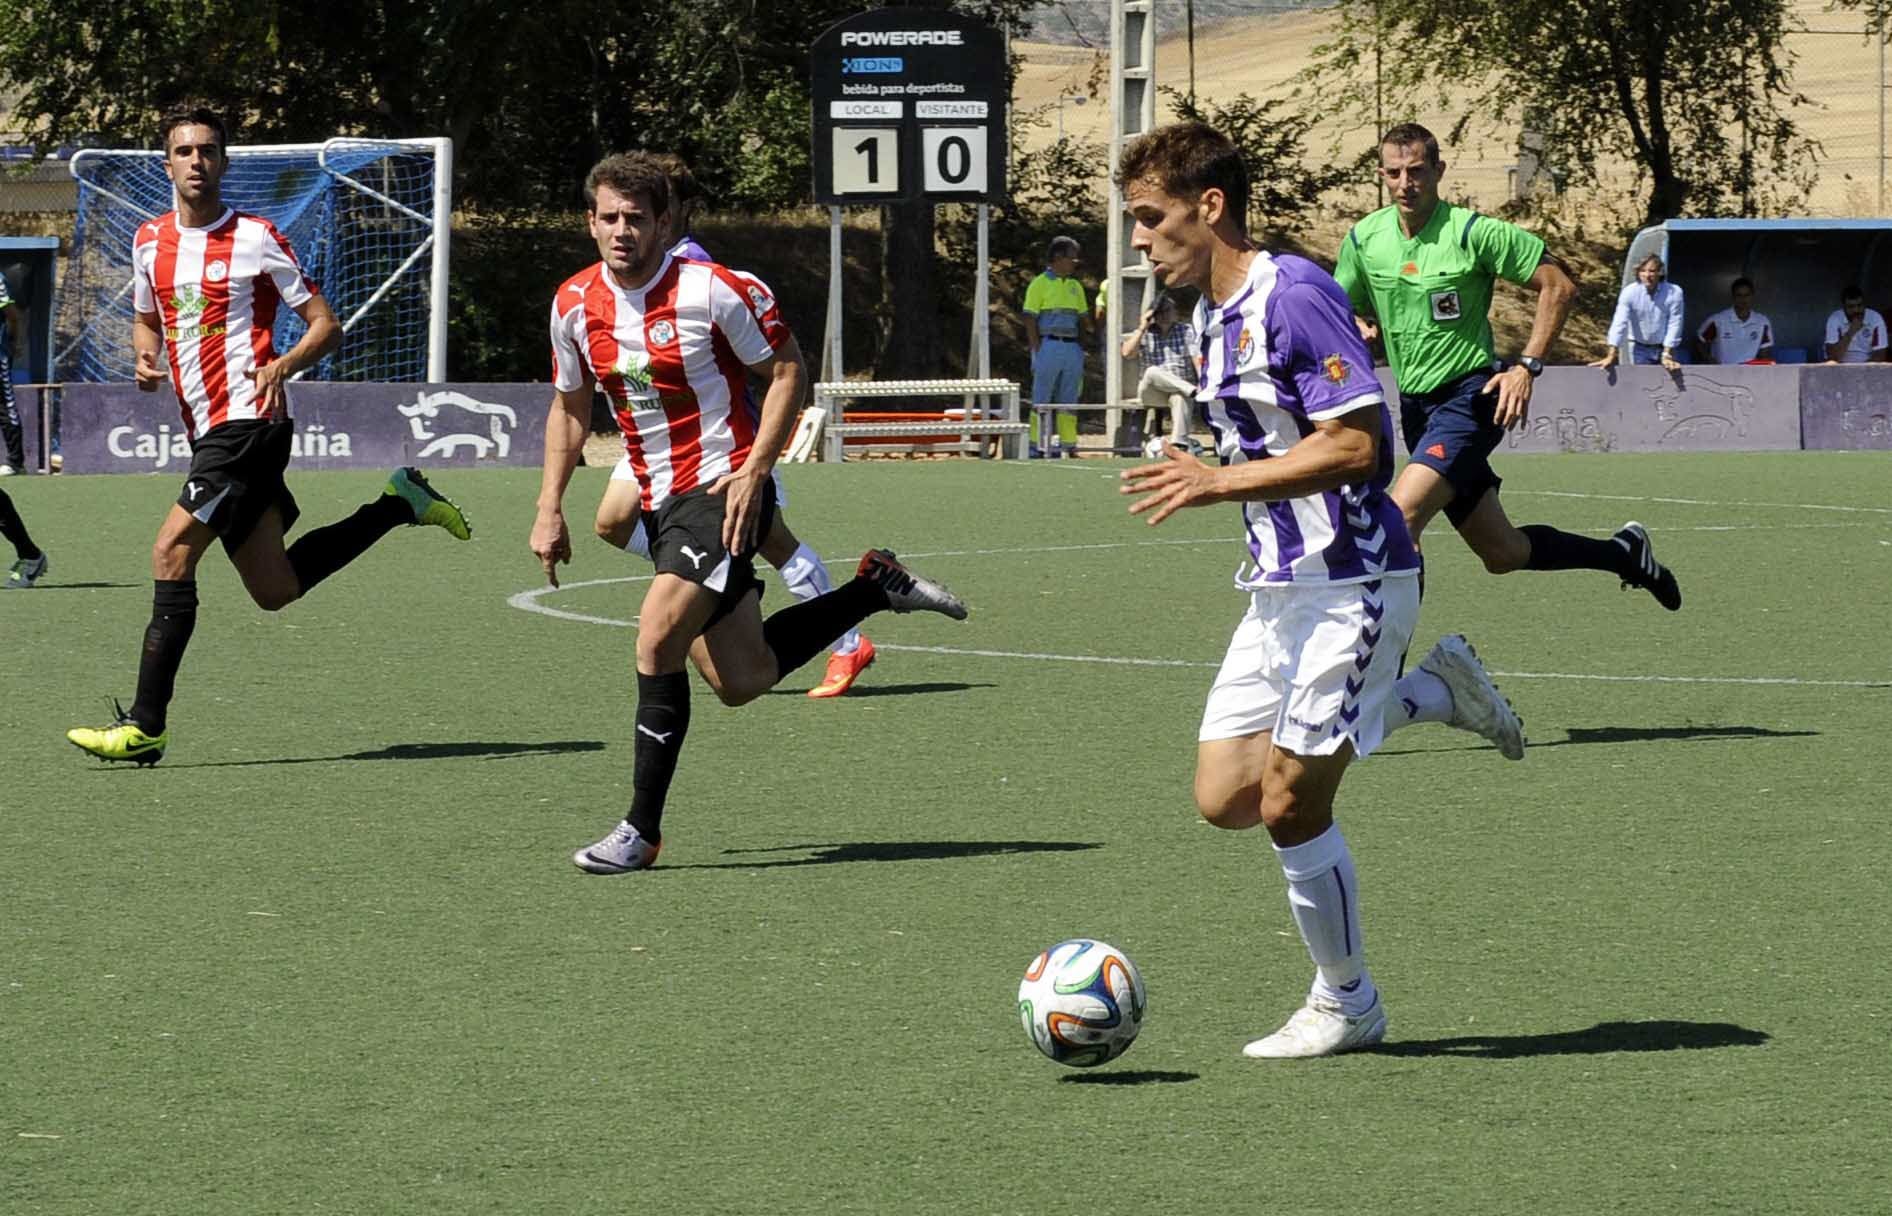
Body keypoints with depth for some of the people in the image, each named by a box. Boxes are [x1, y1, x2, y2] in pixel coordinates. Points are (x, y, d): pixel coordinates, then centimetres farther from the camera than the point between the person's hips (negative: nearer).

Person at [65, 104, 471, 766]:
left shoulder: (255, 238, -6)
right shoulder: (149, 241, 11)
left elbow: (326, 325, -3)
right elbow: (146, 318, 28)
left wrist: (281, 366, -22)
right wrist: (146, 356, 5)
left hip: (248, 420, -7)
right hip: (206, 430, 7)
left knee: (171, 554, -16)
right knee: (275, 589, 9)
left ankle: (146, 725, -14)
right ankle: (400, 503, 26)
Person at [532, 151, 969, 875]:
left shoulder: (713, 291, -14)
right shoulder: (574, 305, 2)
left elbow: (788, 370, -6)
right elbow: (569, 407, 17)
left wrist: (754, 470, -15)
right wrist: (550, 509, 9)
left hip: (725, 492, -7)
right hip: (660, 503, 7)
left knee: (658, 639, -21)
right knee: (741, 681, 7)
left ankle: (642, 830, -12)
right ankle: (877, 587, 30)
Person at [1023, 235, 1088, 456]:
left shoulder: (1075, 287, 16)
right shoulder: (1040, 284, -2)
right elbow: (1030, 320, -5)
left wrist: (1081, 350, 10)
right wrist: (1037, 351, -12)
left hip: (1072, 346, 6)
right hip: (1049, 345, -6)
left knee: (1069, 399, 7)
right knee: (1042, 399, -4)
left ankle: (1068, 442, 10)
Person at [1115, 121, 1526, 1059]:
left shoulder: (1294, 295, -18)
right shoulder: (1211, 316, 12)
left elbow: (1356, 445, -24)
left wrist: (1221, 483, -23)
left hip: (1348, 585, -10)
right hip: (1279, 589, 10)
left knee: (1289, 804, -6)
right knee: (1224, 799, 6)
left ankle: (1346, 1005, 14)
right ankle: (1427, 689, 21)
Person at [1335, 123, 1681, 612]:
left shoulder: (1473, 232, -12)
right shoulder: (1363, 239, 2)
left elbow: (1558, 285, -7)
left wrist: (1526, 365, -14)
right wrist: (1359, 328, -6)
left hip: (1470, 395, -6)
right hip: (1416, 407, 6)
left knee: (1401, 515, -27)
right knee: (1503, 554, 11)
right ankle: (1623, 551, 34)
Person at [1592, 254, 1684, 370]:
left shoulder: (1674, 293, -16)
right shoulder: (1629, 292, -15)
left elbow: (1674, 325, -15)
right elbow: (1619, 323, -19)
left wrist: (1667, 355, -20)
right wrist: (1611, 355, -25)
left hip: (1666, 347, 0)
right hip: (1640, 348, 0)